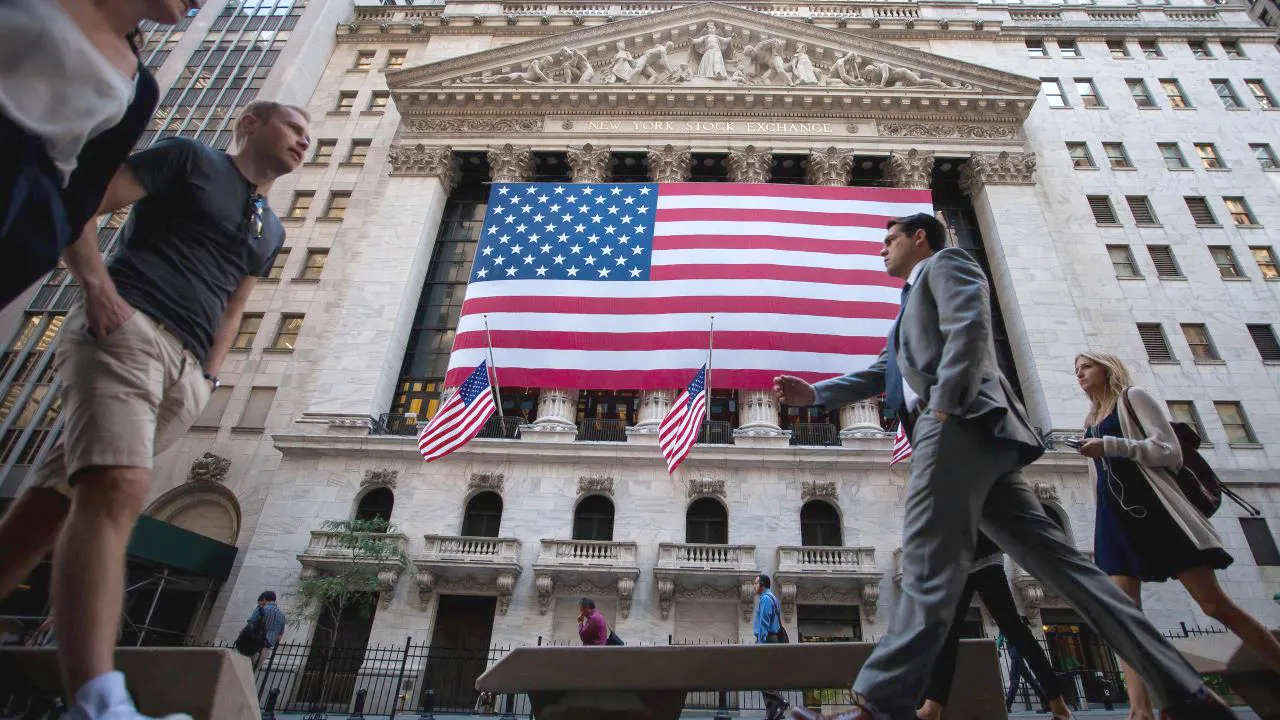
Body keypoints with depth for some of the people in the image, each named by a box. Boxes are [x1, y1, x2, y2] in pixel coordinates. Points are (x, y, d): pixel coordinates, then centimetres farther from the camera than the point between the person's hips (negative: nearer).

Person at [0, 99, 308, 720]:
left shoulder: (271, 231, 26)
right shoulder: (189, 158, 9)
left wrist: (207, 377, 15)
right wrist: (96, 282, -13)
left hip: (185, 369, 7)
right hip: (126, 327, -6)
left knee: (57, 499, 8)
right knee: (116, 488, -26)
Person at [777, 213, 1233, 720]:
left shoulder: (946, 263, 11)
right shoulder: (911, 306, 37)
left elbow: (969, 328, -8)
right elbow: (879, 376, 32)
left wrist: (941, 408, -17)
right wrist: (814, 394, 21)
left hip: (960, 423, -9)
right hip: (966, 435, 9)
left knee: (927, 566, -17)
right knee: (1054, 558, 3)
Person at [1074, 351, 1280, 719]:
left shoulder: (1132, 397, 4)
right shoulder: (1091, 421, 22)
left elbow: (1170, 452, -7)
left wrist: (1111, 446, -17)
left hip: (1151, 504, -5)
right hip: (1114, 517, 5)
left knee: (1214, 603, -7)